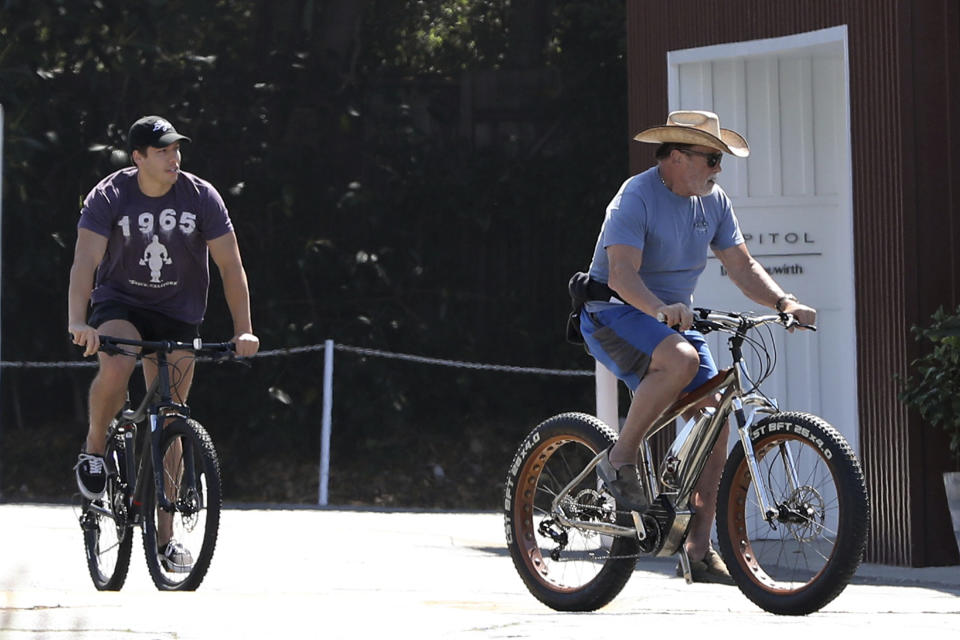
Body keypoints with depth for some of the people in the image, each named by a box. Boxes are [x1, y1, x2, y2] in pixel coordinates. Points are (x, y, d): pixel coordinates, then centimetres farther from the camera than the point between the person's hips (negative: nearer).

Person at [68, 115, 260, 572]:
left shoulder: (201, 197, -11)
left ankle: (164, 536, 6)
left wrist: (243, 330, -20)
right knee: (116, 367, -35)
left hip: (177, 316, 2)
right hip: (119, 303, -2)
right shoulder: (108, 197, -16)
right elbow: (84, 263, -26)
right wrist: (78, 323, -42)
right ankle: (94, 449, -7)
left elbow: (230, 265, -10)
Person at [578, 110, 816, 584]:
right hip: (613, 315, -8)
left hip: (675, 319, 8)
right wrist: (660, 309, -46)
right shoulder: (636, 198, -17)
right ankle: (620, 461, -20)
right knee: (680, 360, -37)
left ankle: (698, 551, -3)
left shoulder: (713, 201, 6)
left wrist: (783, 302, -12)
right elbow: (622, 273, -28)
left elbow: (741, 266, 6)